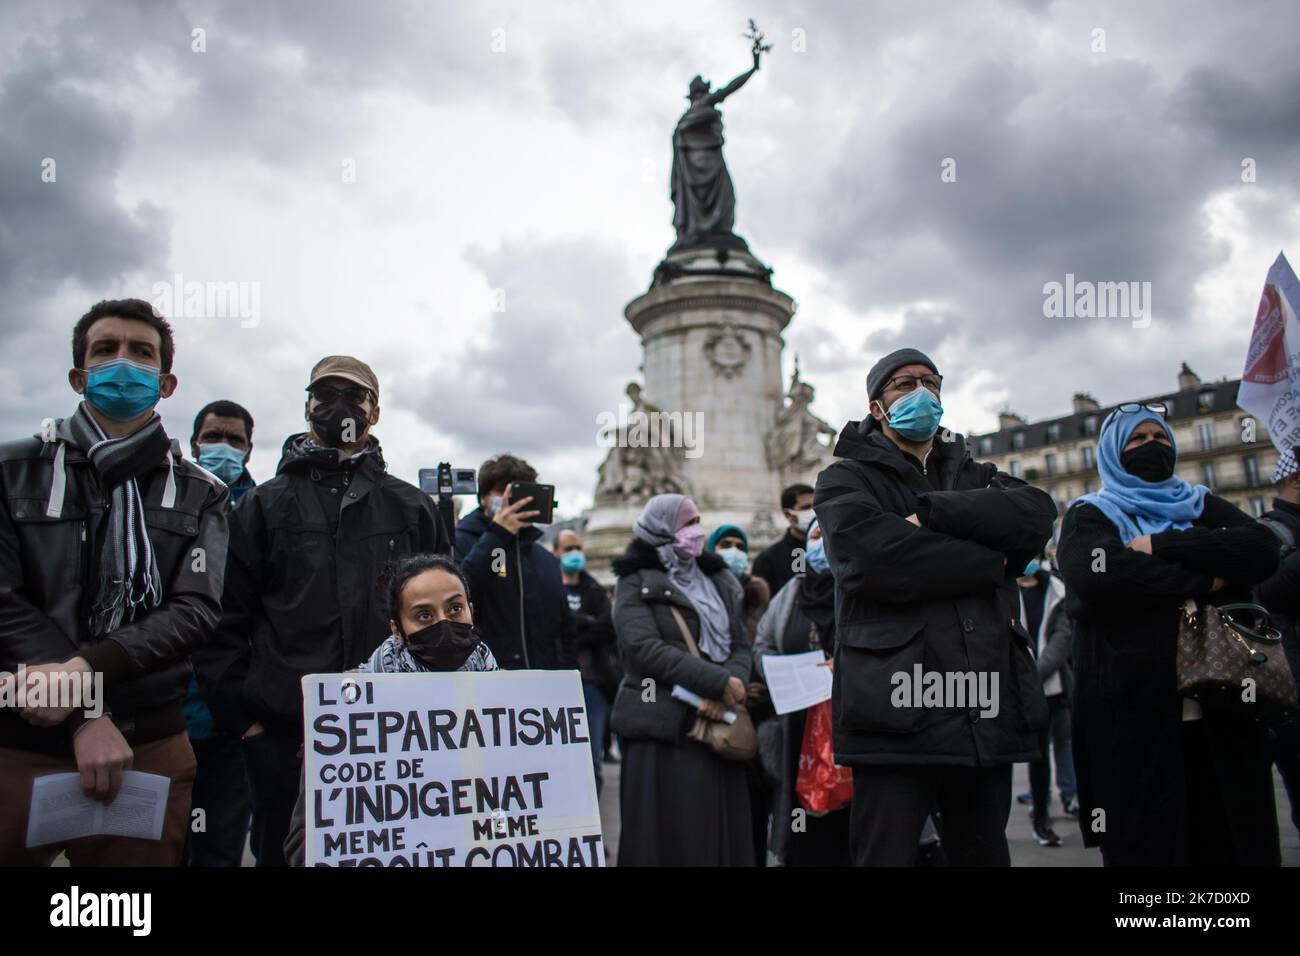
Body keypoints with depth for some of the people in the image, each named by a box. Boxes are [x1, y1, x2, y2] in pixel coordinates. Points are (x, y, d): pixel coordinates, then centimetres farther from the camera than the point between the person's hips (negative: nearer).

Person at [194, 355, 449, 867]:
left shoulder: (412, 509, 9)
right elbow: (226, 619, 3)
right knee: (283, 849, 9)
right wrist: (240, 714, -3)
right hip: (282, 734, -1)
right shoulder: (265, 506, 6)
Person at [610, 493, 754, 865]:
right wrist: (718, 682, -17)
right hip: (662, 727, -5)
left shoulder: (719, 581, 16)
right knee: (666, 835, -1)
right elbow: (646, 648, -14)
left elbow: (741, 646, 8)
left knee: (720, 831, 6)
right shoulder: (637, 584, 0)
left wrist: (725, 693, -13)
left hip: (717, 726, 5)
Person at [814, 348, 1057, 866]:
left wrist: (931, 514, -12)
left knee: (985, 853, 13)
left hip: (987, 712, 5)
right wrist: (990, 562, -4)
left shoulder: (976, 478, 22)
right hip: (896, 709, -5)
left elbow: (1037, 513, -1)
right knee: (886, 855, -2)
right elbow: (874, 559, -16)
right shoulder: (846, 479, 6)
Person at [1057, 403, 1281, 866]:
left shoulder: (1203, 505, 19)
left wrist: (1162, 545, -11)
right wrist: (1200, 583, -8)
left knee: (1233, 841, 8)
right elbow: (1093, 571, -15)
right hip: (1131, 711, -3)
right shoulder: (1088, 515, 8)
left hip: (1220, 707, 4)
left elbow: (1262, 549, -2)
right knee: (1145, 845, 1)